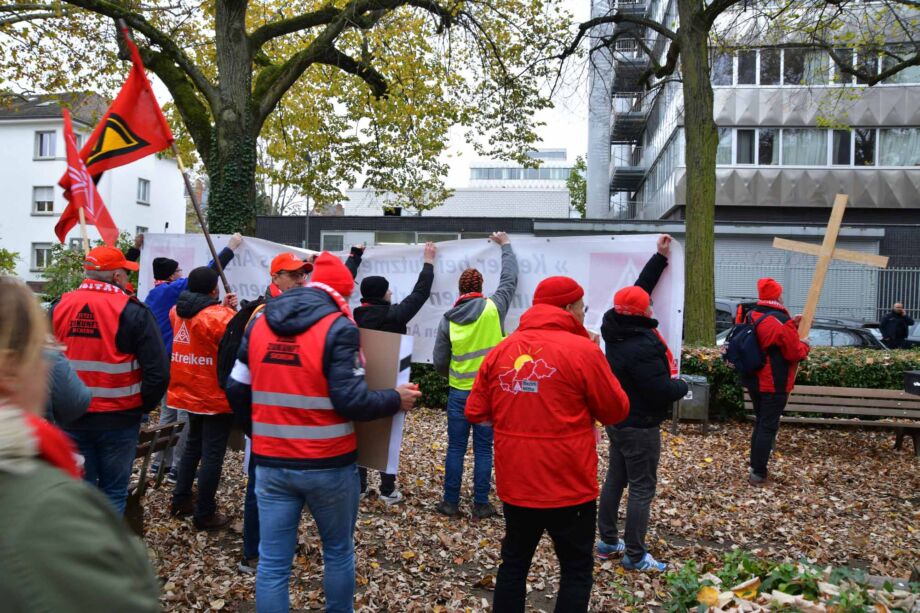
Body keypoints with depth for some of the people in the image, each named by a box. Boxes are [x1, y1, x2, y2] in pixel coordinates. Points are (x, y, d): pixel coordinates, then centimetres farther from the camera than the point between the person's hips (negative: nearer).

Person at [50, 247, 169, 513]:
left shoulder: (58, 308, 1)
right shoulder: (133, 312, -12)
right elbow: (158, 372, -15)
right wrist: (143, 406, 2)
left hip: (71, 418, 4)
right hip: (119, 419, -4)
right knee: (113, 493, 10)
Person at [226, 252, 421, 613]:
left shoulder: (259, 323, 5)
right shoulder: (338, 328, -13)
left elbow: (236, 390, 9)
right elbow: (351, 401, -20)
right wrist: (396, 400, -3)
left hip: (271, 463, 4)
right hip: (329, 465, -4)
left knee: (272, 562, 10)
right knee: (338, 552, 18)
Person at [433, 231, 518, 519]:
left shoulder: (449, 319, -2)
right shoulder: (494, 308, -8)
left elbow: (439, 362, 1)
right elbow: (510, 278, 7)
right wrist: (505, 245, 21)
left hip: (459, 393, 1)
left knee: (455, 448, 9)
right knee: (483, 449, 6)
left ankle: (450, 502, 16)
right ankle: (481, 504, 13)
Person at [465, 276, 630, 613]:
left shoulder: (501, 350, 1)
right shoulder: (583, 350, -13)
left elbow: (475, 412, 5)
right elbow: (617, 411, -4)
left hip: (515, 484, 5)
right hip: (569, 486, -4)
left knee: (514, 563, 19)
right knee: (576, 569, 12)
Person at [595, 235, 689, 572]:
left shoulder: (616, 329, -1)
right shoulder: (641, 346, -28)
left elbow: (639, 289, 11)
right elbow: (662, 391, -27)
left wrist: (660, 257, 15)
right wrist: (682, 386, -5)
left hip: (617, 420, 9)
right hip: (640, 427, -9)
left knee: (615, 479, 17)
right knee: (642, 488, 1)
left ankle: (608, 540, 29)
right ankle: (635, 556, 10)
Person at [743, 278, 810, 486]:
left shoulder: (752, 316, 6)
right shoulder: (781, 321, -19)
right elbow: (795, 353, -15)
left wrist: (790, 326, 15)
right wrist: (805, 346, 4)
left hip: (754, 381, 8)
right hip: (774, 385, -8)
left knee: (760, 424, 18)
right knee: (768, 427, -2)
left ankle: (754, 468, 23)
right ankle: (758, 475, 0)